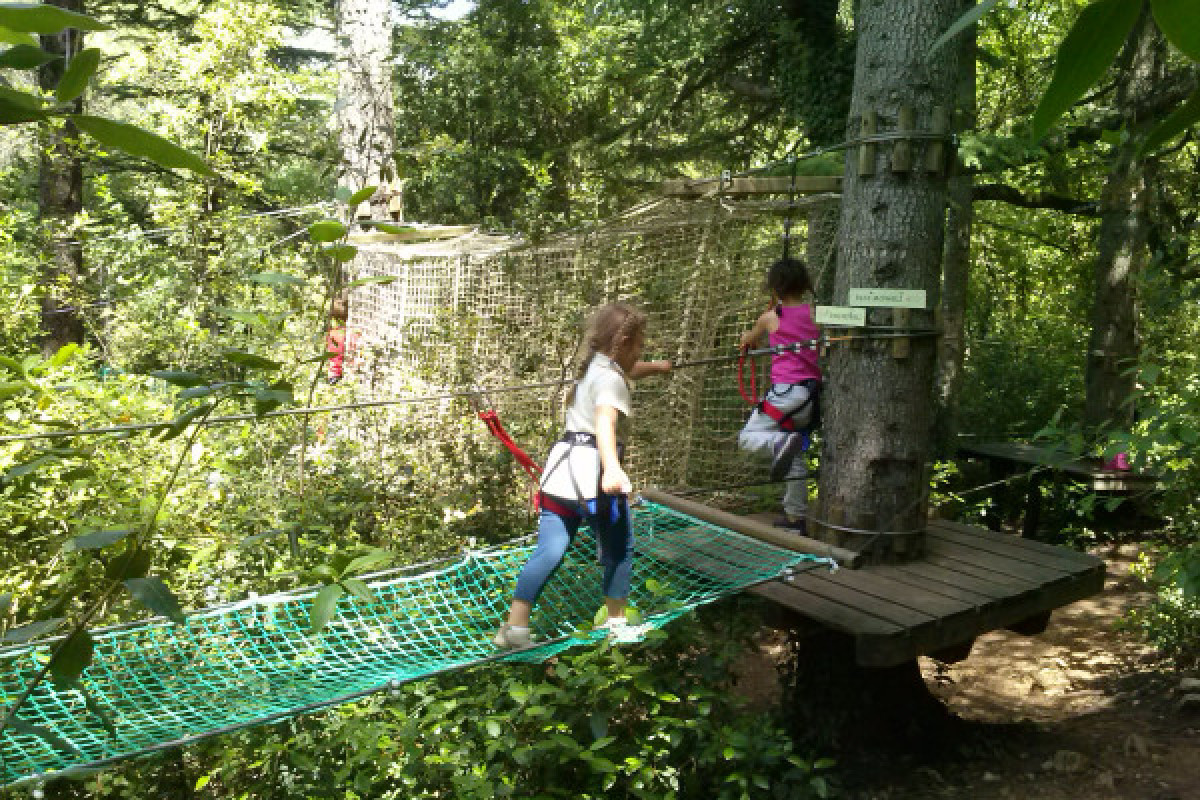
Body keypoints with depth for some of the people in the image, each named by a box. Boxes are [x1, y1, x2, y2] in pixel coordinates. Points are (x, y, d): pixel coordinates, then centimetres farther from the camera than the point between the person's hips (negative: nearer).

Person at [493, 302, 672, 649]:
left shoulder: (595, 366, 18)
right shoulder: (611, 378, -10)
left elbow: (629, 369, 42)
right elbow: (605, 423, -30)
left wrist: (657, 366, 61)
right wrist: (612, 467, -47)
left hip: (564, 468, 8)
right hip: (593, 470, -8)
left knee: (548, 552, 2)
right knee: (619, 550, 13)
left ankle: (513, 629, -6)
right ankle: (616, 622, 24)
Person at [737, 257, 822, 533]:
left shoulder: (771, 317, 0)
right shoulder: (814, 314, 8)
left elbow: (747, 340, 20)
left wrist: (747, 339, 42)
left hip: (786, 391, -5)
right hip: (812, 393, 5)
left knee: (747, 437, 2)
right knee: (796, 458, 17)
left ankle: (781, 442, -30)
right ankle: (796, 516, 20)